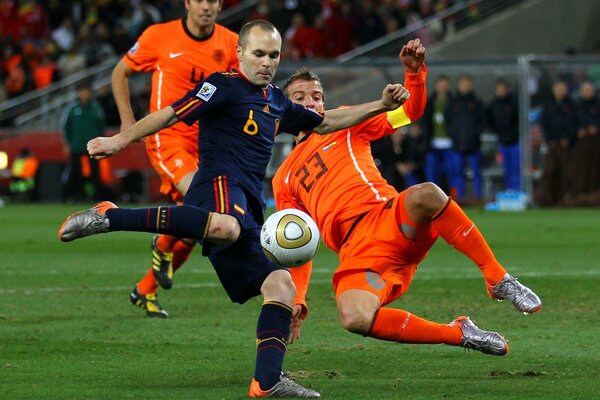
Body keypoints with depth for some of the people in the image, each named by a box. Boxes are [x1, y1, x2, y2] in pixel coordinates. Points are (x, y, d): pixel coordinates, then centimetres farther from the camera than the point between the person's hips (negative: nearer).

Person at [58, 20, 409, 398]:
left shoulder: (277, 102, 27)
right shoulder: (225, 86, 3)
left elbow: (326, 122, 40)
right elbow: (172, 114, -4)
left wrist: (380, 106, 33)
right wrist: (121, 140, -14)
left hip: (249, 208, 9)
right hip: (220, 184, -9)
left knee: (281, 288, -4)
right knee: (225, 226, -44)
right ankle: (108, 217, -37)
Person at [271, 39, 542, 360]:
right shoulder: (284, 180, 27)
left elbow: (410, 111, 13)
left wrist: (415, 72, -6)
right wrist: (296, 299, 12)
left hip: (390, 219, -1)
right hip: (356, 253, 1)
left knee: (426, 195, -39)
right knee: (354, 319, -34)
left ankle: (498, 280, -24)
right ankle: (458, 334, -14)